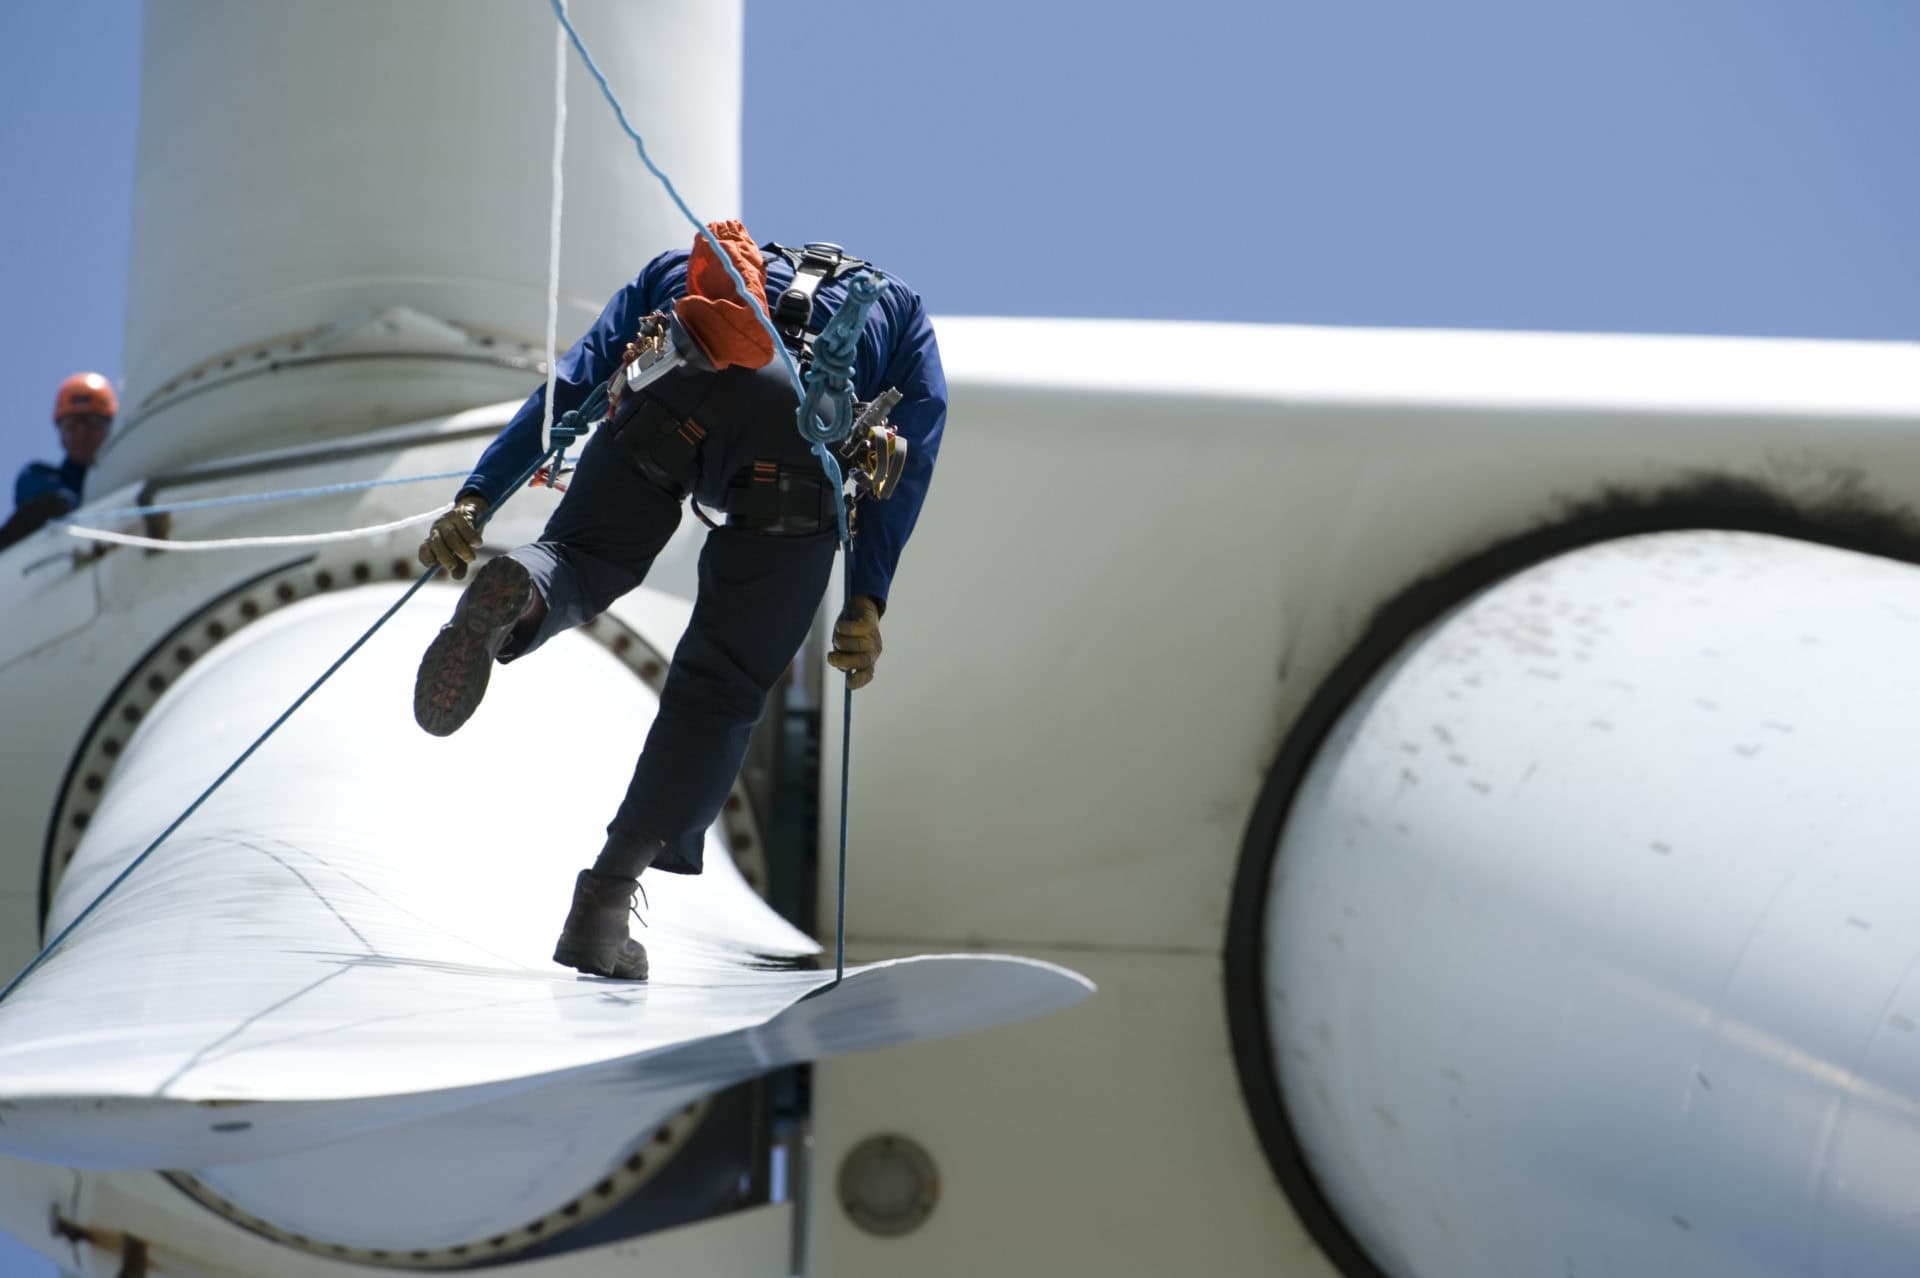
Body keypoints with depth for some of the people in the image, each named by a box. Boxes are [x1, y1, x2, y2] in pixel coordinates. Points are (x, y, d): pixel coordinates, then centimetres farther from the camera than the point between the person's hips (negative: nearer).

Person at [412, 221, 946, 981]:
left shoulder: (673, 271, 41)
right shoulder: (900, 308, 39)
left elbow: (569, 383, 27)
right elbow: (912, 454, 21)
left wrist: (476, 497, 20)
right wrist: (867, 602, 13)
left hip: (670, 398, 0)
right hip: (814, 433, 0)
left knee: (585, 557, 22)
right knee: (724, 685, 12)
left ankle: (515, 596, -16)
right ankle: (606, 900, 7)